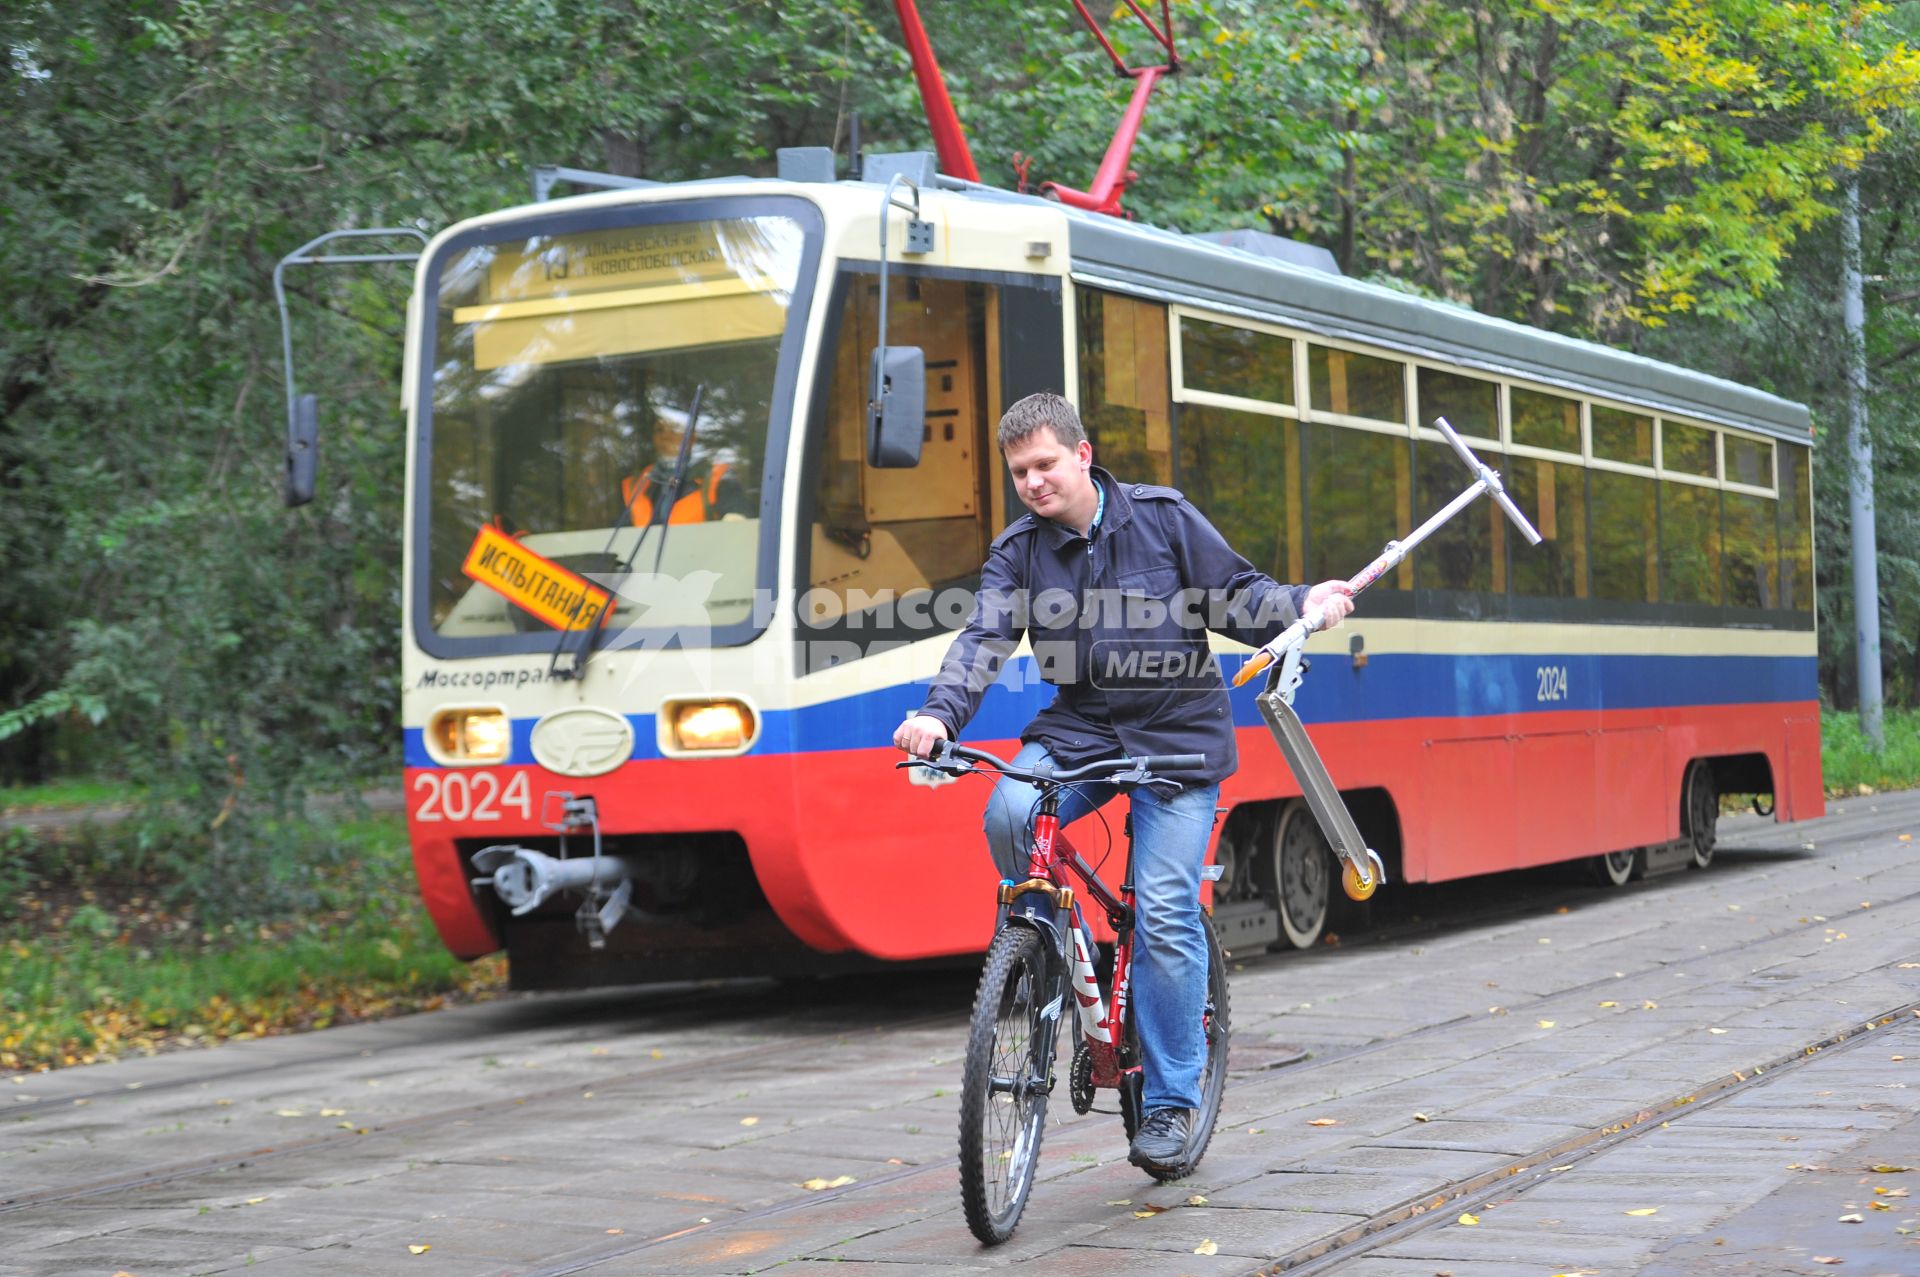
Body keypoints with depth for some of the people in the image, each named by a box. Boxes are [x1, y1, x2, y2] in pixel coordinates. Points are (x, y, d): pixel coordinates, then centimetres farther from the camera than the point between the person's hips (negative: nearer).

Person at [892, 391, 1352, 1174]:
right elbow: (984, 639, -10)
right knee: (1010, 814, -29)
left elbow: (1236, 599, 4)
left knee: (1166, 916, -10)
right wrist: (940, 714, -27)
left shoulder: (1162, 517, -1)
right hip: (1077, 729, 3)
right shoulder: (1018, 551, 4)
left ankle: (1169, 1103, 2)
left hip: (1177, 736, -2)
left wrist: (1303, 604, -14)